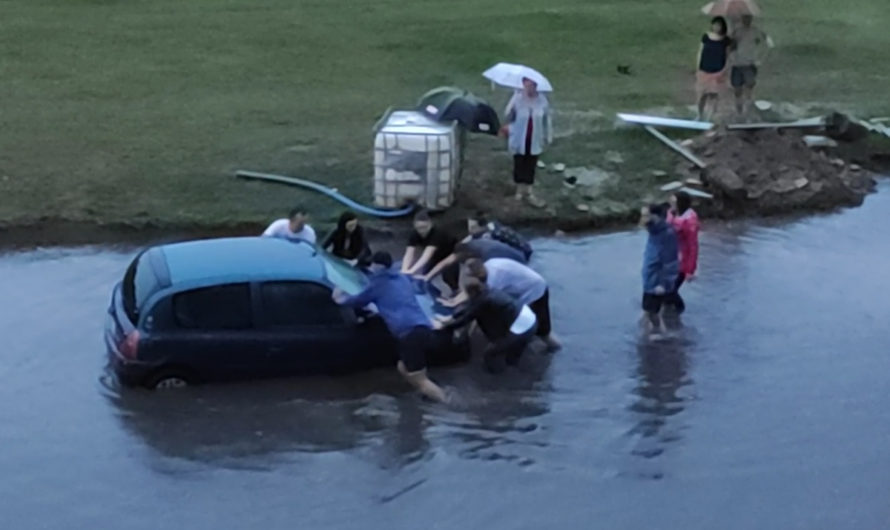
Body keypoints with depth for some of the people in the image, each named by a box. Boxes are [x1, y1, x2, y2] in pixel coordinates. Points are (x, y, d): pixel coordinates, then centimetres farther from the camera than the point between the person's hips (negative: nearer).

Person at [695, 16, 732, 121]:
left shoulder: (726, 40, -7)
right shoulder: (705, 37, -6)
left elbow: (727, 56, 0)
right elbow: (700, 53, 1)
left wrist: (724, 70, -7)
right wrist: (697, 69, 1)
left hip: (718, 72, -1)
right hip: (704, 71, 1)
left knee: (713, 95, 3)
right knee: (702, 95, 12)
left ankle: (708, 119, 11)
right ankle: (700, 115, 34)